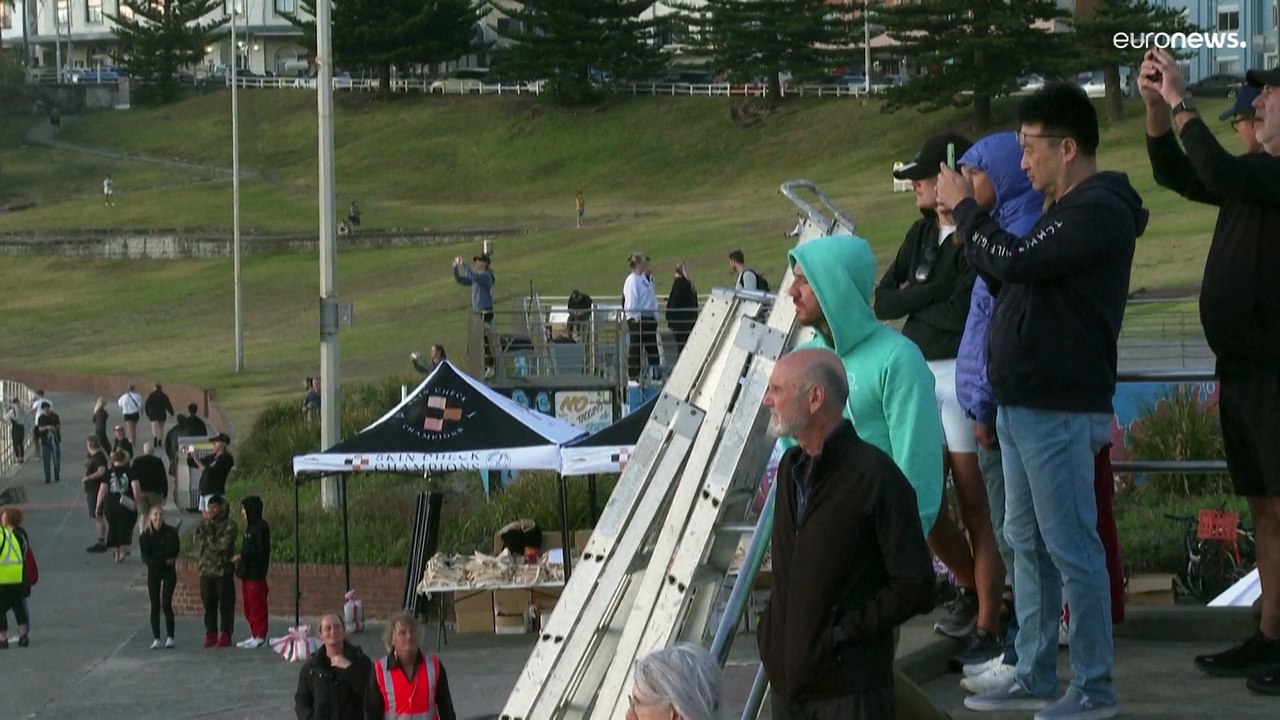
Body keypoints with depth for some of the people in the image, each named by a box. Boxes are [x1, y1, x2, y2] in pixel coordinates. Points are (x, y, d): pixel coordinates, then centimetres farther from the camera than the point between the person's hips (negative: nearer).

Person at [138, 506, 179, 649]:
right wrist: (164, 560, -18)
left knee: (166, 604, -10)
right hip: (153, 573, 2)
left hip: (169, 572, -2)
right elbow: (146, 558, -9)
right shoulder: (145, 536, -3)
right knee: (155, 606, 1)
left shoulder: (170, 532, -6)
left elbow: (174, 550, -13)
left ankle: (170, 637, -3)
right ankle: (156, 638, 6)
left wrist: (155, 558, -14)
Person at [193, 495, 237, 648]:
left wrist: (207, 544, -5)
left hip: (223, 570, -4)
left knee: (226, 603, -1)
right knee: (209, 604, 6)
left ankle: (225, 635, 5)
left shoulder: (229, 525, -3)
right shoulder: (202, 524, 11)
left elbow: (224, 545, -15)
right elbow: (199, 540, -5)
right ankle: (211, 634, 14)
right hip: (206, 570, 4)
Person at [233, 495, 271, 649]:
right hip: (247, 573, 10)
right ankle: (254, 635, 17)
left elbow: (261, 551, -17)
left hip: (256, 574, -10)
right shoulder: (250, 527, 16)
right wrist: (241, 558, 4)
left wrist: (241, 557, -14)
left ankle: (260, 636, -1)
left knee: (257, 607, -5)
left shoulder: (261, 527, -12)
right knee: (249, 607, 12)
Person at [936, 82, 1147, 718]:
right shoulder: (1066, 211, 18)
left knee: (1071, 547, -6)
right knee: (1027, 543, 13)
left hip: (1059, 411, -10)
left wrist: (965, 208, -5)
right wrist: (974, 213, 8)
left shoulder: (1099, 211, -15)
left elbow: (1014, 261, -20)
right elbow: (1006, 271, 19)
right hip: (1022, 405, 10)